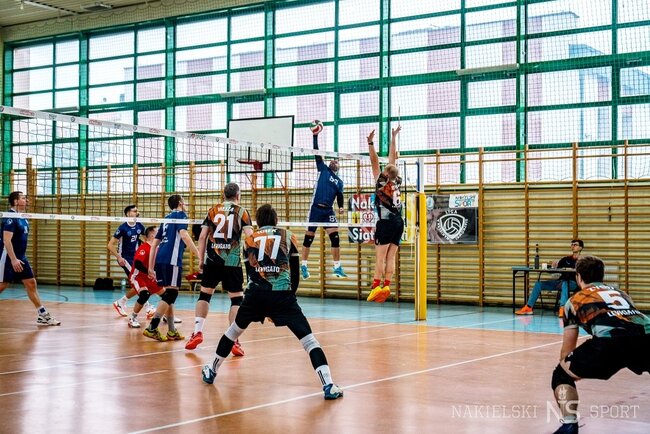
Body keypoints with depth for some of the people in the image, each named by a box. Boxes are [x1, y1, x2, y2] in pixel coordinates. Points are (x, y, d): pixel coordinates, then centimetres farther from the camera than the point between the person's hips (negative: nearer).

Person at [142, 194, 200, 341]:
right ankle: (152, 328, -16)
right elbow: (184, 235, -15)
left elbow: (154, 244, 22)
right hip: (172, 260, -8)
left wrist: (150, 267, 23)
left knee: (167, 295, 12)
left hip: (160, 260, 8)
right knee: (170, 294, -8)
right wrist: (199, 254, -18)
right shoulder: (180, 214, 3)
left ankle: (172, 332, 15)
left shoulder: (167, 218, 25)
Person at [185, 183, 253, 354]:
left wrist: (201, 260, 14)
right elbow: (249, 237, -7)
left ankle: (197, 332, 10)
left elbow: (202, 237, 7)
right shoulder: (241, 212, 3)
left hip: (212, 261, 3)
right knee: (237, 299, 4)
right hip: (233, 262, -2)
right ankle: (233, 340, -2)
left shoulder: (213, 210, 10)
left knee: (204, 294, 17)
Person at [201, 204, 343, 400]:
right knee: (308, 339, -2)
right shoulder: (288, 237, 16)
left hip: (255, 294, 2)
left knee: (234, 330, 26)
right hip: (283, 294, -2)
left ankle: (211, 371, 39)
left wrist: (264, 308, 28)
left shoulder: (249, 240, 19)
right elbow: (295, 273, 13)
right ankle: (328, 386, -15)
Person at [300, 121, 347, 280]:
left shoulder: (339, 182, 16)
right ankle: (304, 266, 12)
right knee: (308, 238, 2)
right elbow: (316, 153, 0)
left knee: (335, 238, -5)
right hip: (315, 208, -3)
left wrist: (341, 207, -8)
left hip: (328, 211, 3)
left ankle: (337, 268, 1)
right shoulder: (323, 169, 8)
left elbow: (340, 197, 13)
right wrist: (315, 135, -8)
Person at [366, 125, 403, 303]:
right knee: (391, 257, 3)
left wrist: (370, 143, -9)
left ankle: (376, 286, -12)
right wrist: (394, 137, 22)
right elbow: (392, 157, 16)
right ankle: (387, 286, -2)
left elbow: (374, 161, -9)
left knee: (380, 256, -7)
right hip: (398, 222, 6)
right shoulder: (397, 180, 6)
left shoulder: (382, 181, -6)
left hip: (386, 222, -6)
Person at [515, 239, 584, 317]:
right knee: (538, 284, -6)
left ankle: (562, 309, -57)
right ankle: (528, 307, -10)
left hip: (573, 283, -6)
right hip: (561, 281, 6)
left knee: (565, 283, -42)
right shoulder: (566, 259, 19)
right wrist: (554, 266, -9)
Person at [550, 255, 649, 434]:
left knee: (561, 375, 19)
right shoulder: (621, 293, 39)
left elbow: (567, 350, 36)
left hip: (611, 339, -3)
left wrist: (567, 371, 56)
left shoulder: (575, 300, 29)